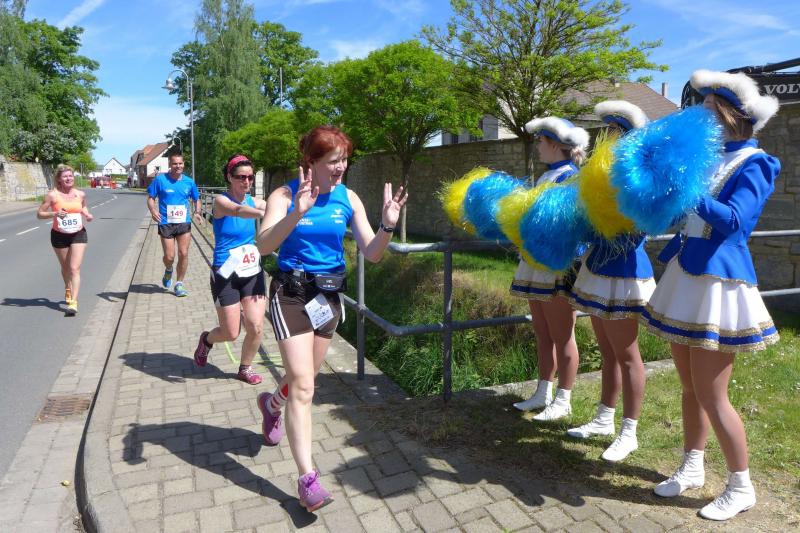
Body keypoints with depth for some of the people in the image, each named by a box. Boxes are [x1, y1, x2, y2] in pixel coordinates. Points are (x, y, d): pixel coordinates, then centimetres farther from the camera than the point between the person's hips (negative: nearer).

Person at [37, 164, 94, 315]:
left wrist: (87, 215, 1)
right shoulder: (53, 195, -8)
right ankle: (68, 290, 45)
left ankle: (73, 302, -14)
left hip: (78, 235, 0)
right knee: (65, 268, 17)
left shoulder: (80, 194, 0)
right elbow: (39, 214, -5)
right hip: (59, 236, 0)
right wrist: (54, 214, -23)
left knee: (75, 269, -10)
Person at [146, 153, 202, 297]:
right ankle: (168, 270, 37)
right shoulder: (160, 180, -3)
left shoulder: (189, 182, 4)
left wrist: (197, 211, -5)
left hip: (184, 223, 2)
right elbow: (151, 198, 1)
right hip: (166, 224, -2)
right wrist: (153, 210, -19)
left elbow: (196, 199, 15)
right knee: (169, 256, -1)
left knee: (183, 254, -3)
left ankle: (179, 284, 12)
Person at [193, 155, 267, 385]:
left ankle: (245, 368, 23)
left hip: (253, 273, 4)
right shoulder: (221, 201, -12)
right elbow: (238, 210, -35)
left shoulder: (255, 202, 3)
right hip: (226, 276, -4)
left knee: (256, 327, -3)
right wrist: (265, 214, -55)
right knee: (231, 333, 3)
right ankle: (207, 339, 39)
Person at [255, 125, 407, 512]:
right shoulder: (285, 195, -12)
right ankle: (307, 479, 1)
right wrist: (298, 212, -41)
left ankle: (271, 404, 55)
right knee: (302, 387, -9)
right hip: (291, 294, -4)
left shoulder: (348, 199, -2)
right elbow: (264, 245, -27)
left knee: (303, 379, 20)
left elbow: (372, 254, -5)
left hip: (329, 295, 5)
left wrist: (388, 225, -24)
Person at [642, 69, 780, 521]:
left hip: (719, 284, -7)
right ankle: (692, 468, 32)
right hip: (685, 277, 7)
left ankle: (741, 487, 20)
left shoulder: (753, 163, -8)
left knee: (711, 396, 0)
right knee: (690, 388, 16)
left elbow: (733, 220, -22)